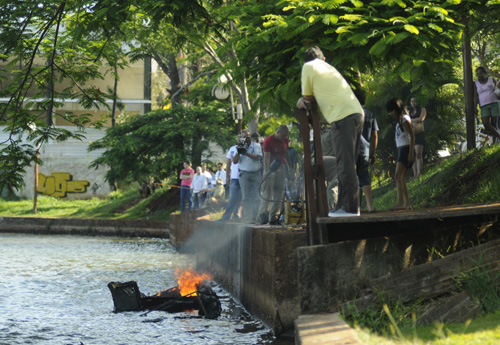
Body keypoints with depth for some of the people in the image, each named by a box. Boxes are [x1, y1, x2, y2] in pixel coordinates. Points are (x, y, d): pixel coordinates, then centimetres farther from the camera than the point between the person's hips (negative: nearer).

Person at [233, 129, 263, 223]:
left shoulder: (256, 146, 2)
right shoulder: (240, 147, 7)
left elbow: (258, 157, -14)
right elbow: (235, 161, 1)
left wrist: (246, 153, -23)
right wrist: (238, 152, -16)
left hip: (256, 174, -1)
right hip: (244, 174, 1)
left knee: (256, 197, 0)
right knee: (245, 197, -4)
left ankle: (255, 217, 6)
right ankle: (247, 218, -3)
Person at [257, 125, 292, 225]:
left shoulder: (285, 140, 7)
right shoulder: (268, 141, -14)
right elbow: (266, 157, -23)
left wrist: (290, 167, 16)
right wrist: (266, 171, -35)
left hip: (281, 168, 6)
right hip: (270, 168, -6)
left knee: (278, 194, 3)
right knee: (267, 192, -12)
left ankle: (273, 217, 5)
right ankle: (262, 215, -11)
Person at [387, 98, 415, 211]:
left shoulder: (405, 119, -8)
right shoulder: (399, 121, 19)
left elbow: (412, 135, -14)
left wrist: (411, 152, -19)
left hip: (406, 149, -10)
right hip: (401, 150, 10)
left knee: (398, 176, -19)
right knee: (401, 178, 6)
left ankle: (400, 203, -27)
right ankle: (407, 203, 6)